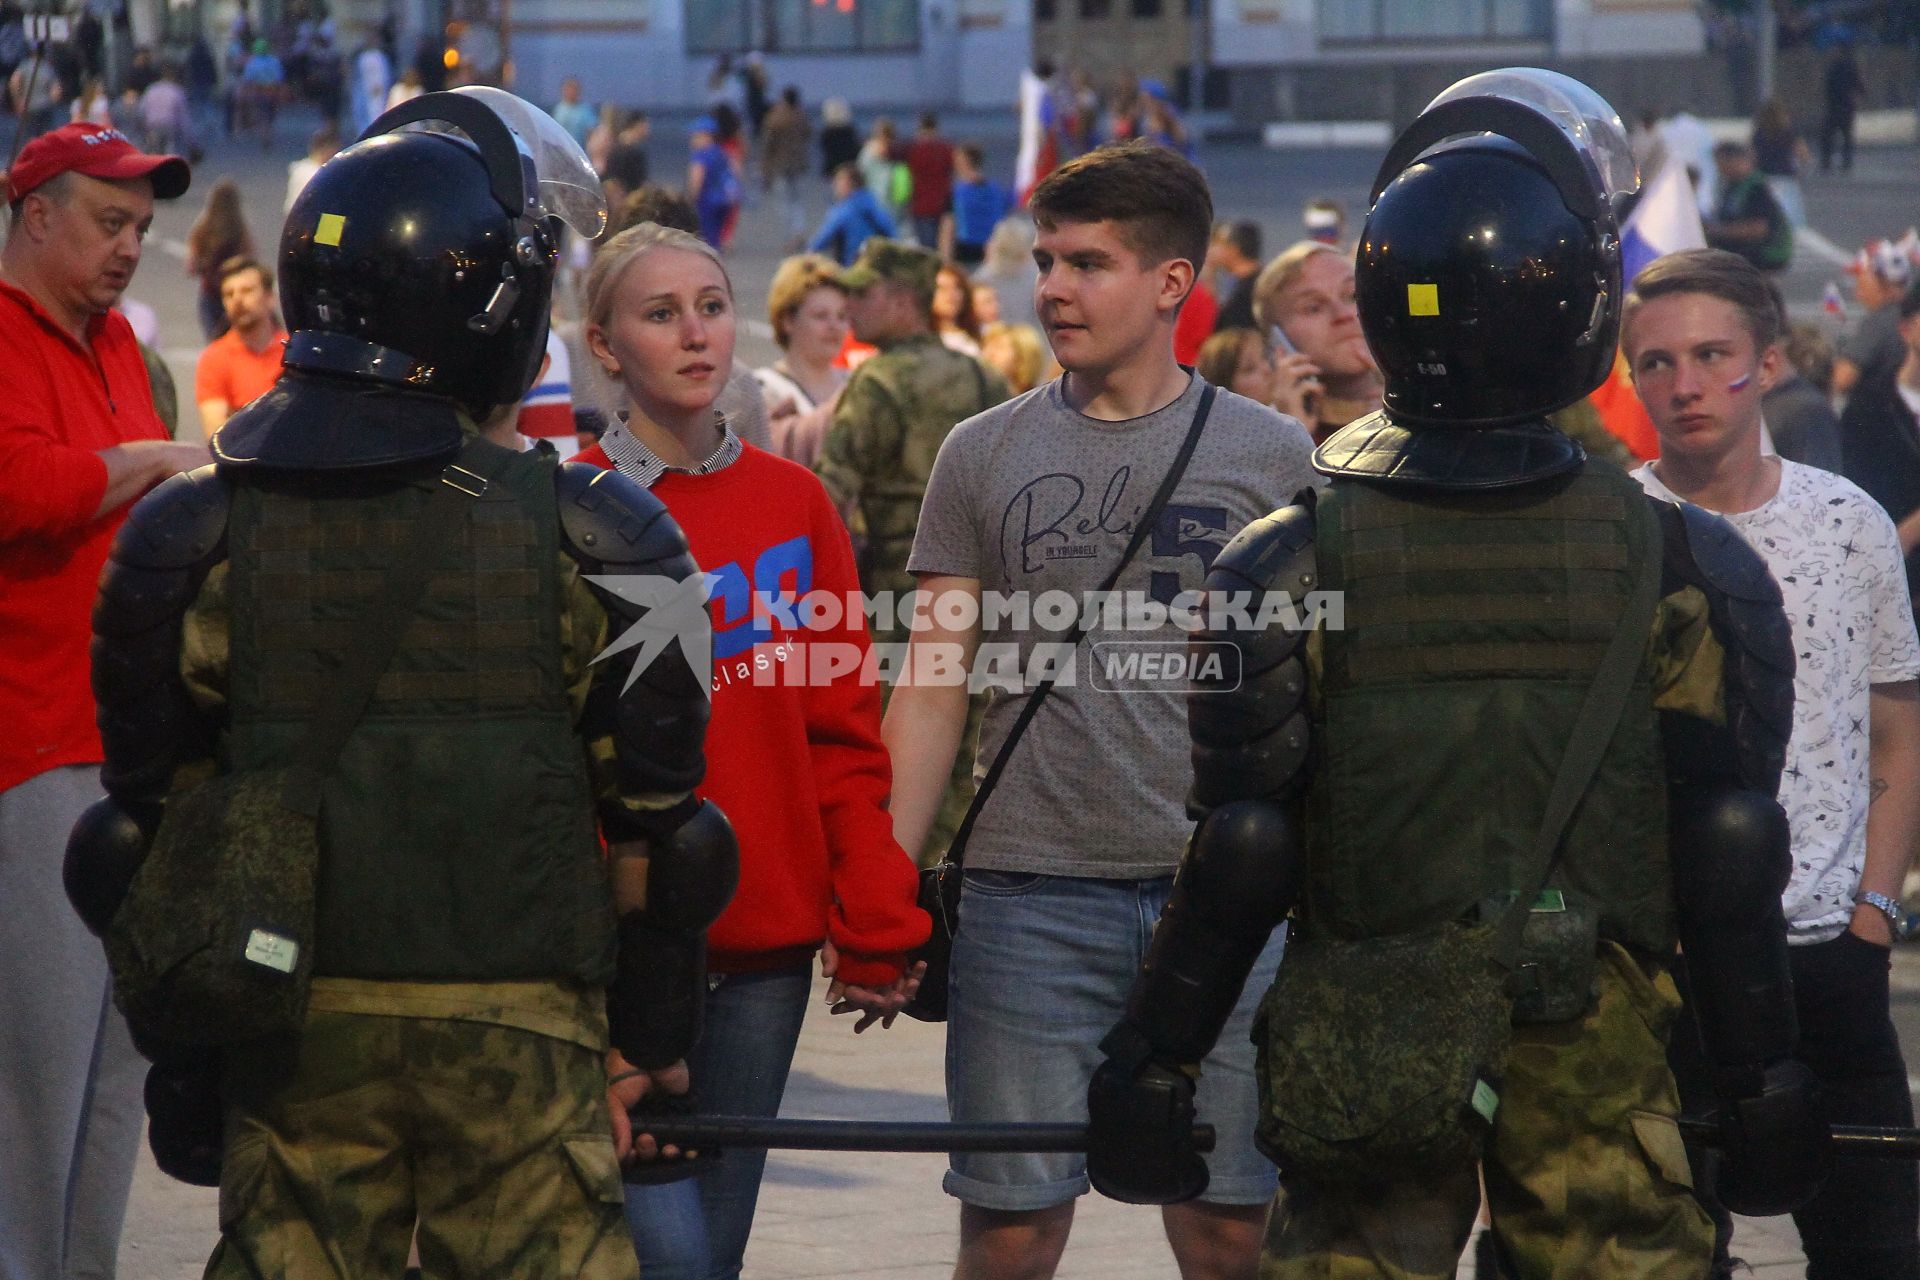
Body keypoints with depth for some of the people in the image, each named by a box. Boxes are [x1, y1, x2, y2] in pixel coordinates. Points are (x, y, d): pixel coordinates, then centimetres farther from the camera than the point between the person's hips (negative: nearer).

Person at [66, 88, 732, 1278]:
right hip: (517, 1031, -2)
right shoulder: (582, 535, -5)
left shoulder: (195, 536, 0)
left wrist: (180, 1046, 15)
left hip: (293, 1031, 2)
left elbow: (159, 820, 5)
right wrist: (648, 1037, 10)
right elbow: (648, 821, -1)